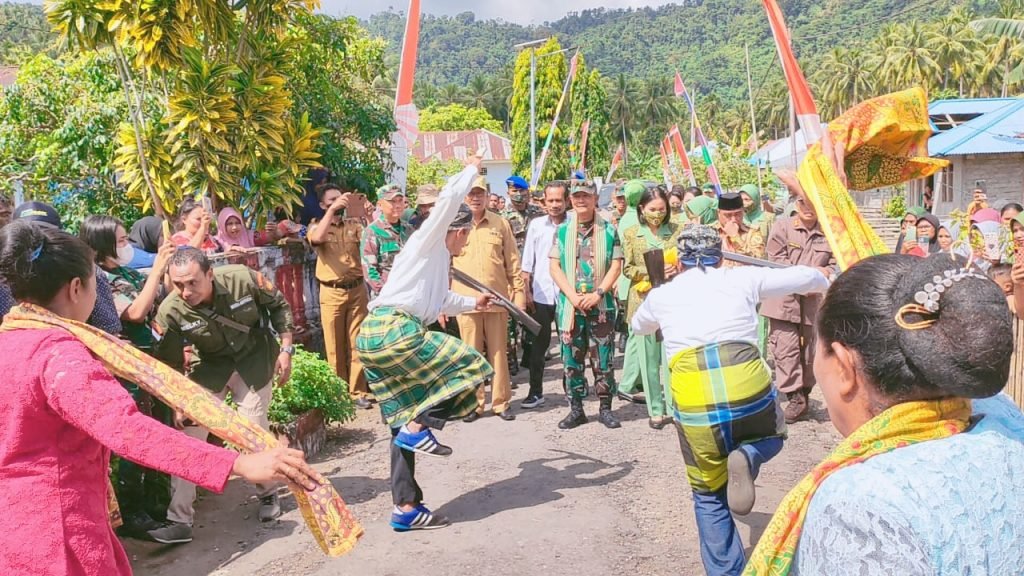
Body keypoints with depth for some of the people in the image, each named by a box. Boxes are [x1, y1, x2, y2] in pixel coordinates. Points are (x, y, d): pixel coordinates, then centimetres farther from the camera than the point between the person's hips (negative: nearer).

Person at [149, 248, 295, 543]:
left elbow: (279, 305, -8)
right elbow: (168, 365, -11)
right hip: (209, 366, 1)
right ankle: (179, 520, 1)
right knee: (188, 435, -8)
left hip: (254, 360, -1)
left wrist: (285, 349, -10)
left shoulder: (243, 279, -27)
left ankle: (268, 493, 30)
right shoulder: (169, 312, -25)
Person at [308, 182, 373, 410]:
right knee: (335, 345, 4)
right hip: (332, 293, -2)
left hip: (357, 289, 2)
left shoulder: (354, 224, 9)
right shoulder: (318, 226, 2)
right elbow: (316, 239, -21)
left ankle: (358, 391, 13)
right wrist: (332, 209, -23)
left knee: (356, 343, 6)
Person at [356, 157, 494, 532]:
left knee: (404, 424, 10)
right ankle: (419, 426, -5)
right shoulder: (427, 242, 4)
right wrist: (472, 170, 8)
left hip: (377, 337, 10)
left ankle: (405, 509, 13)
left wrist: (472, 304, 61)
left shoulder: (438, 259, 30)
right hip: (393, 331, -10)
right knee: (472, 367, -2)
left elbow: (441, 301, 50)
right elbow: (449, 199, -8)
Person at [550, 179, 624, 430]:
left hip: (601, 305, -1)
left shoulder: (609, 230, 4)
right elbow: (554, 267, 2)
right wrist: (573, 296, -10)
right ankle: (576, 409, 16)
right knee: (572, 359, 6)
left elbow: (616, 266, 0)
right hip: (569, 304, 1)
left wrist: (598, 293, -13)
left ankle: (605, 408, 14)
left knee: (603, 359, 2)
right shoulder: (562, 230, 6)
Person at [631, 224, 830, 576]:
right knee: (770, 438, 33)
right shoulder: (742, 278, 17)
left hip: (693, 397, 0)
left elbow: (638, 327, 42)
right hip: (748, 387, 0)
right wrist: (826, 285, 50)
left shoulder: (662, 295, 20)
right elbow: (806, 278, 27)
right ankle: (746, 457, 0)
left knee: (709, 495, 21)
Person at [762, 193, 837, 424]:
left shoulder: (828, 233, 6)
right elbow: (776, 259, -8)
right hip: (784, 300, -3)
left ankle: (804, 394, 27)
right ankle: (795, 397, -2)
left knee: (808, 350, 13)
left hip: (812, 302, 3)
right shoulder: (782, 227, 0)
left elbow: (835, 265, 7)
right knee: (786, 349, -8)